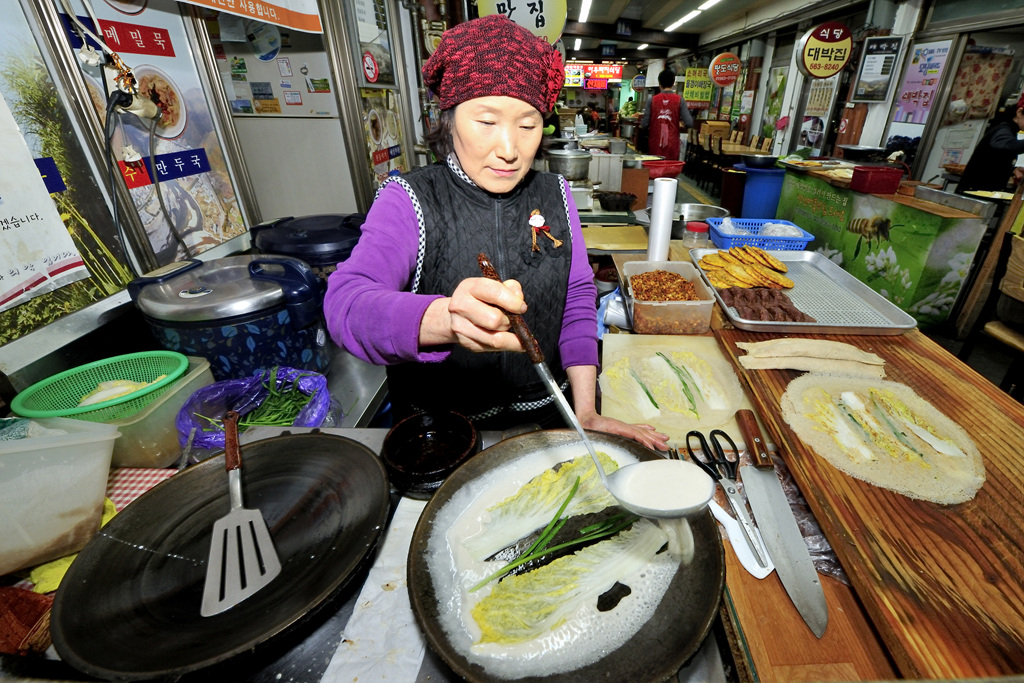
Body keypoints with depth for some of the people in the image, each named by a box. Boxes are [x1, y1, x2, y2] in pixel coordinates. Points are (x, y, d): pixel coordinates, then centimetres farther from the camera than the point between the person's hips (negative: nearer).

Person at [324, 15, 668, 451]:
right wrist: (443, 319, -51)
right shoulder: (408, 201, -14)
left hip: (547, 413, 3)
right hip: (441, 428, -2)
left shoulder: (556, 194, -3)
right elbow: (346, 303, -29)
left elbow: (578, 299, -4)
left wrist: (586, 414, -12)